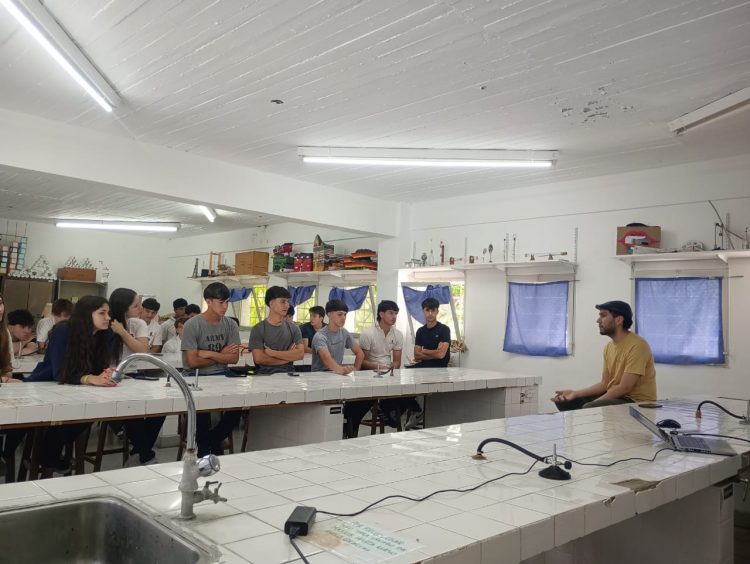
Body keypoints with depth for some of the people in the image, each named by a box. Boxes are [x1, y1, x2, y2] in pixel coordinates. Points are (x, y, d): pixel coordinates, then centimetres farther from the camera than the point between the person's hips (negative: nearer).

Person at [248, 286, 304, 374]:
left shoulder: (293, 328, 10)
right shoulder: (258, 329, 2)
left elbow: (300, 354, -1)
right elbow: (258, 358, -7)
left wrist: (273, 353, -9)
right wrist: (288, 357, -3)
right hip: (265, 375, -2)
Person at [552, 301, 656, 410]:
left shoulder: (637, 345, -19)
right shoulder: (609, 346, 8)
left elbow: (624, 388, -22)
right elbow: (604, 384, 10)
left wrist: (593, 403, -18)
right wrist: (576, 393, -3)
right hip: (615, 396, 8)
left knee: (589, 409, -32)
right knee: (563, 401, 2)